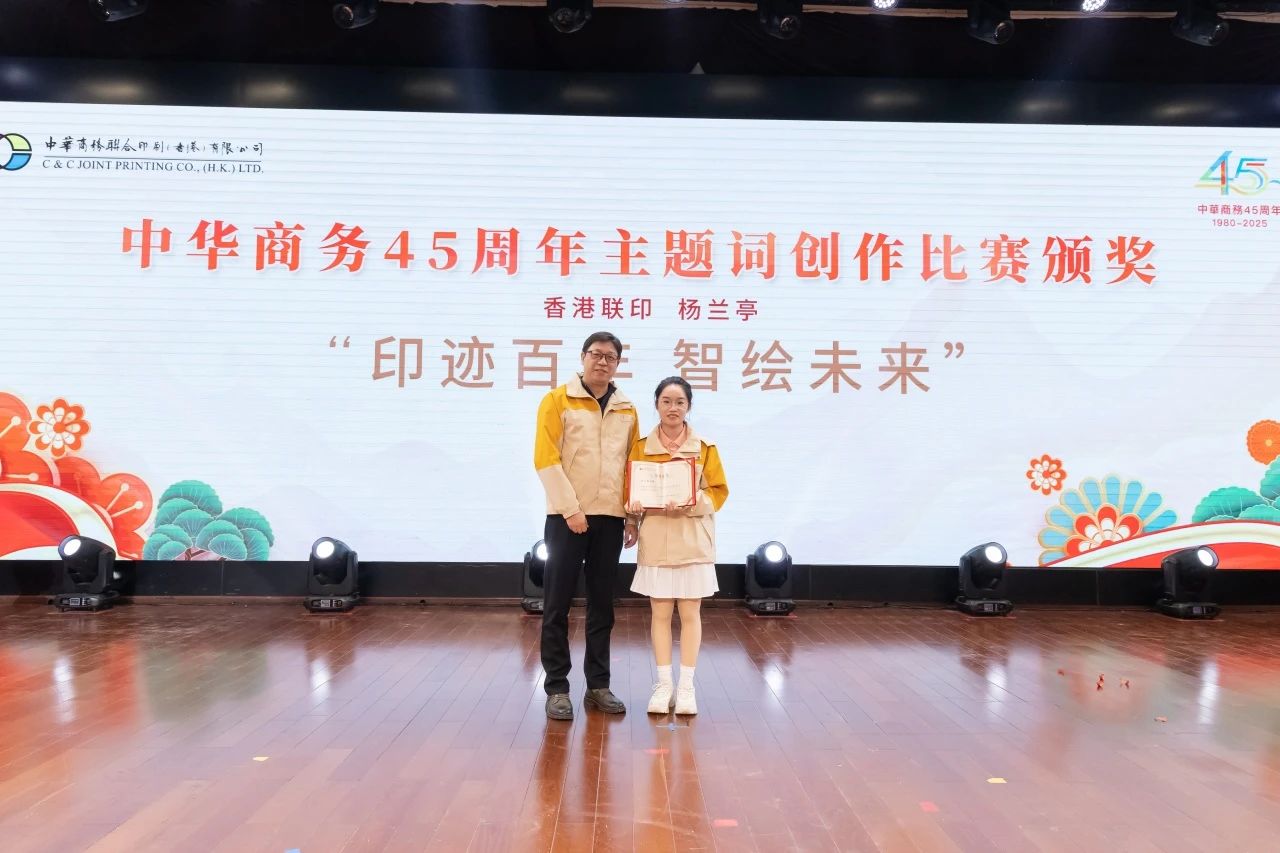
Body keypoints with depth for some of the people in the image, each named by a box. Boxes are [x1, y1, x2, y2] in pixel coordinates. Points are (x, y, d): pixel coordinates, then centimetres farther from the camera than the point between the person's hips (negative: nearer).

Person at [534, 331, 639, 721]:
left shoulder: (627, 411, 11)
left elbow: (631, 466, 13)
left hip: (610, 518, 4)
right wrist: (570, 509, -14)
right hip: (567, 517, -4)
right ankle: (557, 688, 9)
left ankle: (598, 685, 18)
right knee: (557, 605, 1)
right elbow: (546, 459, -9)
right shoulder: (557, 401, -2)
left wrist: (632, 515, 6)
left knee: (602, 605, 9)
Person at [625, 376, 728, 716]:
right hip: (656, 540, 1)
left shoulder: (705, 447, 0)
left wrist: (691, 504, -18)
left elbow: (718, 491, 0)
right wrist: (636, 504, -17)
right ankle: (663, 684, 14)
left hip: (693, 541, -1)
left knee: (690, 614, 4)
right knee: (660, 613, 5)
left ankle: (686, 686, 13)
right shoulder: (641, 447, 2)